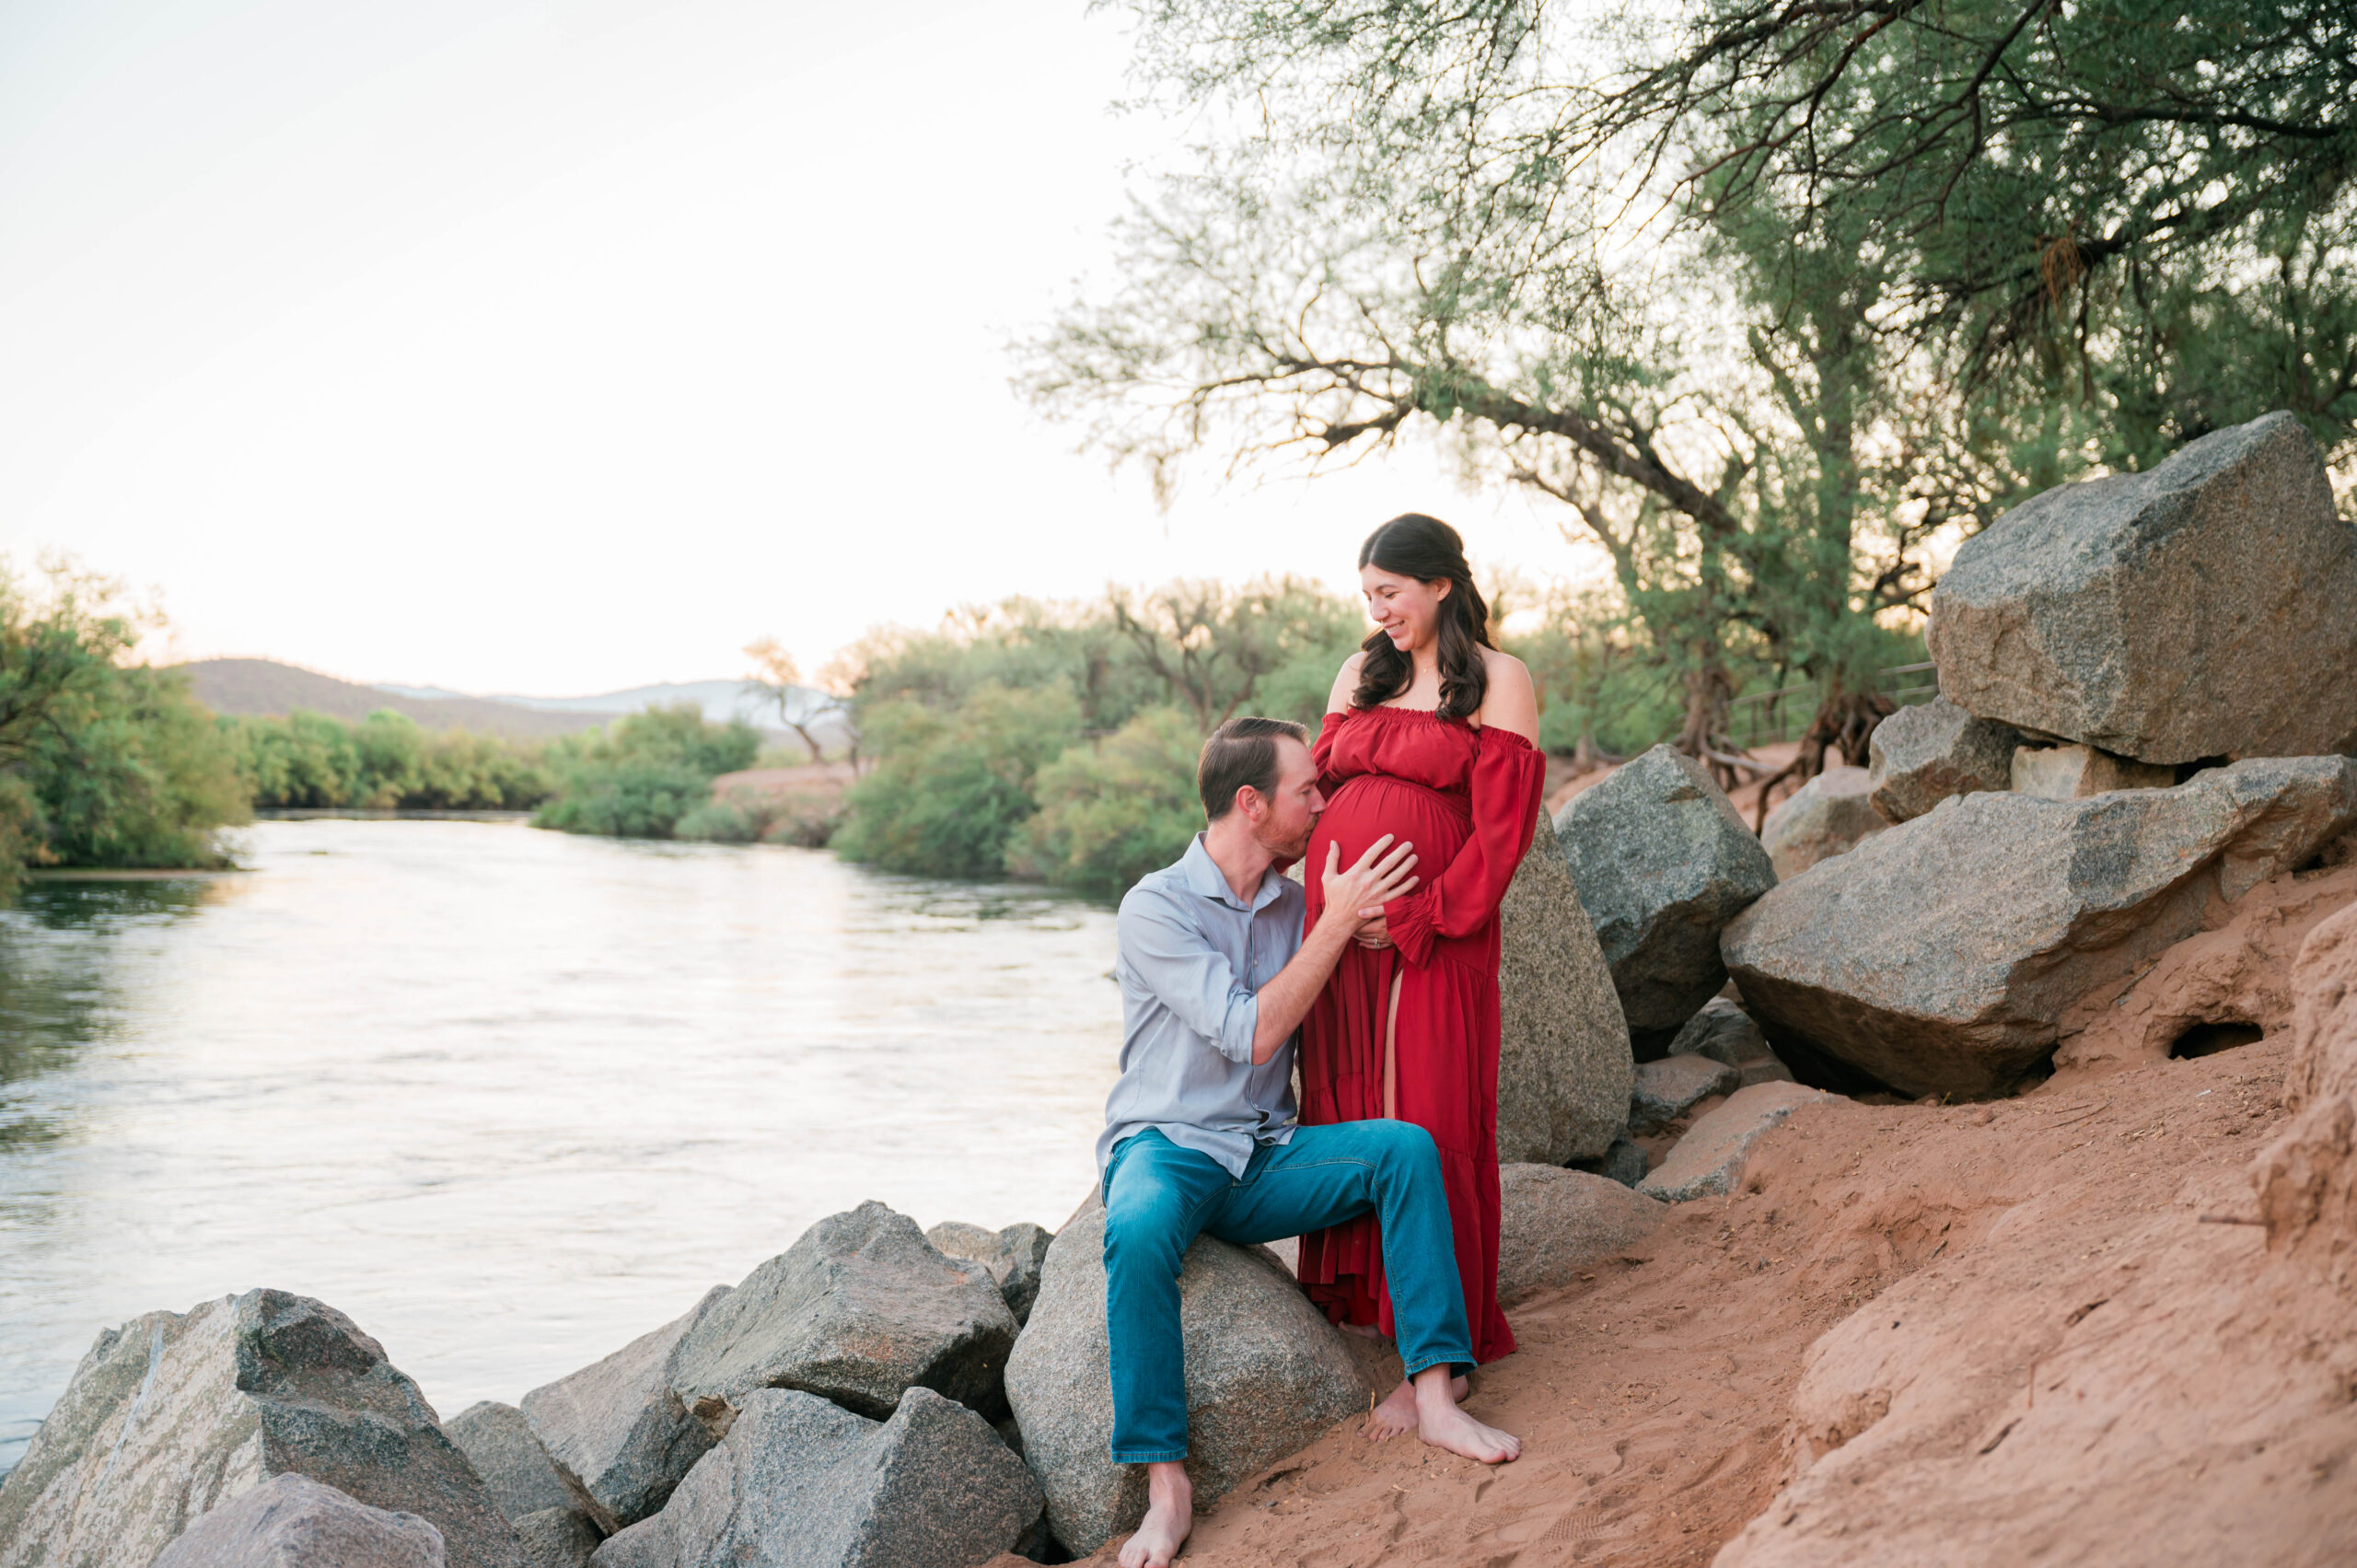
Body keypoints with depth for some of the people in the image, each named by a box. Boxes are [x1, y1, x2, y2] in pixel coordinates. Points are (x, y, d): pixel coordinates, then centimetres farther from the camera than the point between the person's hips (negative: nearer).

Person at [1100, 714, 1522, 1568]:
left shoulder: (1292, 902, 9)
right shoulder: (1155, 907, -11)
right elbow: (1251, 1036, -19)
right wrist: (1336, 924, -16)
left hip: (1267, 1158, 5)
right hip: (1165, 1146, -5)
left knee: (1406, 1145, -19)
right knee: (1140, 1232, -38)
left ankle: (1433, 1395, -19)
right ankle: (1165, 1481, -29)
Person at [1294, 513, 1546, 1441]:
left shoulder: (1496, 681, -2)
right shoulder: (1361, 673, 15)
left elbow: (1503, 827, -8)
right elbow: (1316, 787, 18)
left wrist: (1416, 921, -14)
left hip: (1433, 933, -5)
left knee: (1428, 1128, -4)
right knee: (1341, 1105, 9)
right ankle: (1357, 1299, 24)